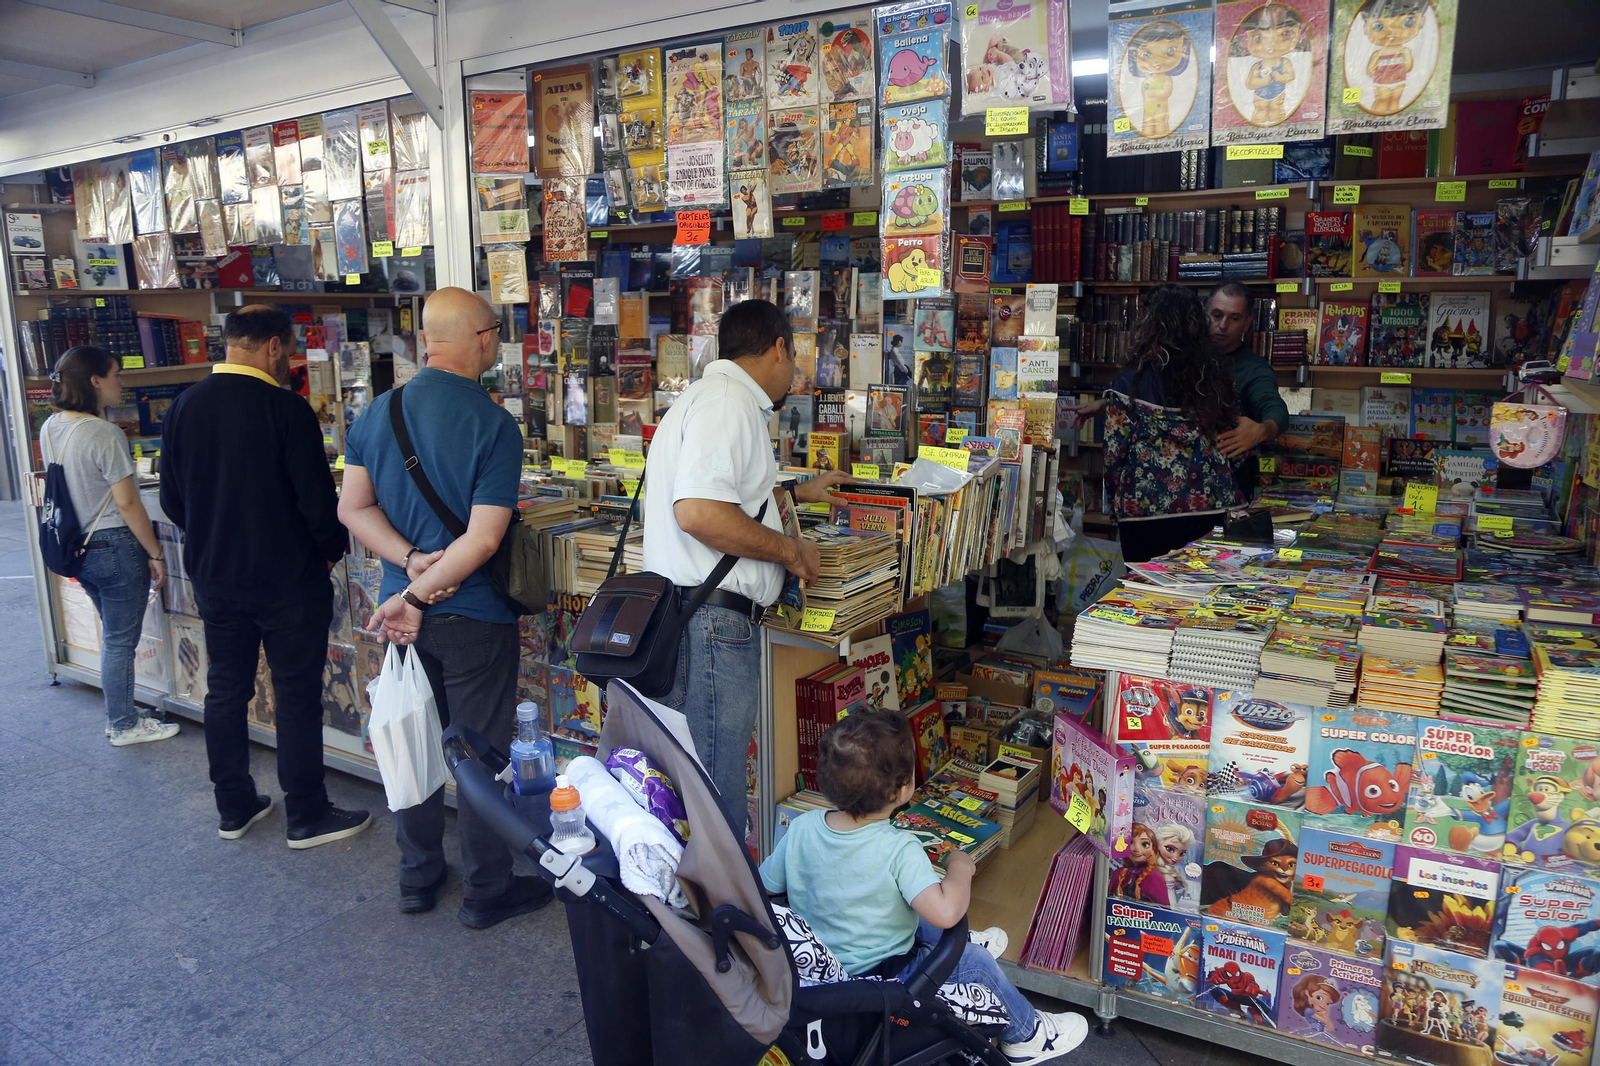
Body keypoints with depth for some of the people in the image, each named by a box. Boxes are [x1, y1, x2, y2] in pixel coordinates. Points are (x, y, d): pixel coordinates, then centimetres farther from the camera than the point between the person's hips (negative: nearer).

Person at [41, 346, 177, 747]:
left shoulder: (50, 429, 5)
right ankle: (124, 727, 17)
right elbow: (127, 504, -18)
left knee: (113, 636, 21)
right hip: (115, 547, -8)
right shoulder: (105, 434, -20)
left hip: (79, 547, 8)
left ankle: (118, 714, 32)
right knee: (121, 641, 5)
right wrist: (156, 554, -12)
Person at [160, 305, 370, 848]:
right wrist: (332, 548, 0)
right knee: (297, 696, 4)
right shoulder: (285, 408, -17)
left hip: (214, 578, 6)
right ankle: (307, 817, 13)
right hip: (287, 580, -6)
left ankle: (234, 808, 27)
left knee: (226, 690, 16)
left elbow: (172, 501, 7)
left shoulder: (183, 407, 1)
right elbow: (317, 499, -17)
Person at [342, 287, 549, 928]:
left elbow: (353, 507, -1)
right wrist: (419, 593, -16)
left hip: (405, 614, 6)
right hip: (474, 617, -6)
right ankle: (486, 892, 21)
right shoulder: (493, 425, -17)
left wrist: (411, 562, -10)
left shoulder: (378, 412, 2)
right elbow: (483, 539, -22)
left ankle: (417, 879, 33)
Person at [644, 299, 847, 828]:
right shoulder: (728, 400, -12)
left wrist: (797, 492, 47)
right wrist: (790, 549, -13)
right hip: (711, 619, -11)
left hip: (712, 618, 11)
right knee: (715, 790, -3)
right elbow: (699, 511, -26)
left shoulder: (714, 395, 22)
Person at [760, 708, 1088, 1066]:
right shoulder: (899, 849, -29)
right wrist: (960, 868, -17)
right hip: (879, 984, -6)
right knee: (973, 962, 11)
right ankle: (1025, 1035, 32)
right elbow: (945, 911, -38)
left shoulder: (801, 829, -14)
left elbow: (764, 888, -3)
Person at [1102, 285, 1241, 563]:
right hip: (1210, 508, 4)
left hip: (1146, 509, -4)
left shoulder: (1132, 379, -8)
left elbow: (1115, 452, -6)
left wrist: (1116, 499, 7)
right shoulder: (1216, 374, 4)